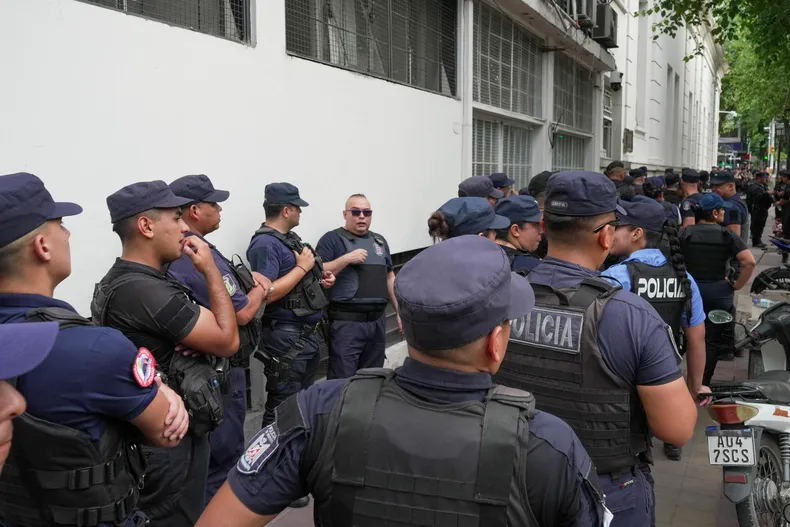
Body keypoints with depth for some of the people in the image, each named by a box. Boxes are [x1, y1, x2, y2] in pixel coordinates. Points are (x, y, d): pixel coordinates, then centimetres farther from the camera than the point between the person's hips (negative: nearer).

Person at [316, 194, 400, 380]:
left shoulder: (379, 241, 15)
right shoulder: (332, 239, -3)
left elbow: (390, 278, 19)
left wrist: (400, 311, 14)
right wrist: (346, 259, -20)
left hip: (378, 321, 6)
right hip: (346, 323, -6)